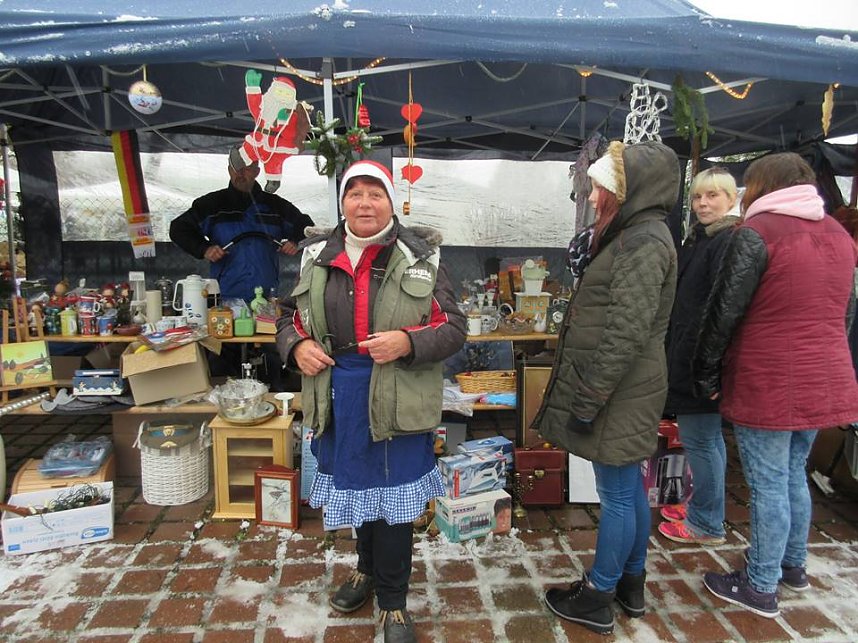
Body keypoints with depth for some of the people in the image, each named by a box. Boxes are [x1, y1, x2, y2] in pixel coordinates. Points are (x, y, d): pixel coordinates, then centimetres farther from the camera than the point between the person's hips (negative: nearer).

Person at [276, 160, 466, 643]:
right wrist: (296, 346, -8)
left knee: (392, 496, 9)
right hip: (339, 398, 4)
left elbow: (454, 329, -7)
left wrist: (409, 343, -24)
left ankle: (393, 601, 31)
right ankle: (369, 568, 48)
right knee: (356, 489, 21)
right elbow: (291, 317, 14)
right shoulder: (318, 256, 4)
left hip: (398, 399, -3)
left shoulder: (421, 258, -7)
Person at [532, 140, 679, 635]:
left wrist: (588, 398, -19)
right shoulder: (639, 236, 15)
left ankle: (598, 599, 20)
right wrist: (588, 391, 21)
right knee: (629, 487, 19)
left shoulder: (643, 242, -18)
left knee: (618, 493, 3)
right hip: (625, 389, 10)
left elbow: (626, 334, -23)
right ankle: (631, 583, 35)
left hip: (621, 392, -10)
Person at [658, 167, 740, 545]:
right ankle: (701, 508, 34)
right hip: (689, 354, 10)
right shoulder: (699, 238, 15)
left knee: (699, 439, 0)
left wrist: (694, 356, -22)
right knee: (707, 437, 19)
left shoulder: (729, 242, -15)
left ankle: (707, 524, 16)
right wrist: (677, 350, 17)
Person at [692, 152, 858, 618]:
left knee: (768, 485, 3)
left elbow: (723, 311, -13)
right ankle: (793, 565, 38)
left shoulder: (756, 233, -13)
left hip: (768, 386, -8)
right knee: (794, 475, 22)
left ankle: (761, 587, 17)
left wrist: (706, 375, -4)